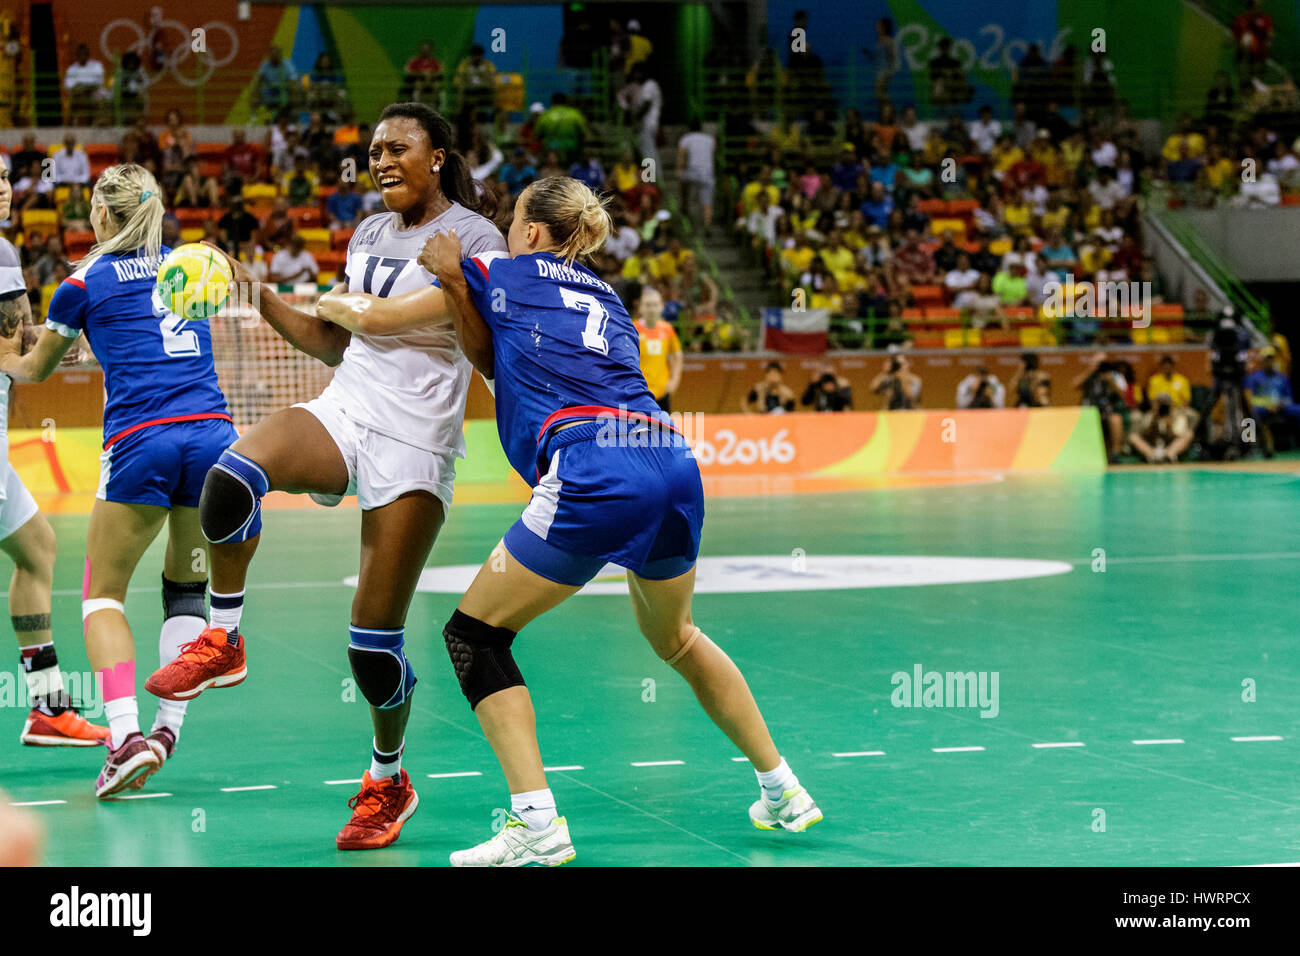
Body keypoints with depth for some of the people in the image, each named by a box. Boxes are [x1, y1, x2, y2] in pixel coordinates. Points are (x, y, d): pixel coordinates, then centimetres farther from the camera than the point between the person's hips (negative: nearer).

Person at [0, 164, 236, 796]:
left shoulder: (86, 282, 8)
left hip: (141, 442, -4)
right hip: (213, 432, 4)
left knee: (103, 594, 8)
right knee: (186, 588, 20)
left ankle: (126, 735, -10)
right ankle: (168, 729, 8)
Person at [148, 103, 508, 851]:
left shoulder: (474, 238, -4)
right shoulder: (369, 235, 16)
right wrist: (260, 295, 15)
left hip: (416, 443, -5)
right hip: (345, 411, 5)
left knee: (375, 638, -5)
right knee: (232, 475, -30)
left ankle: (389, 779, 20)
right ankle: (223, 640, -10)